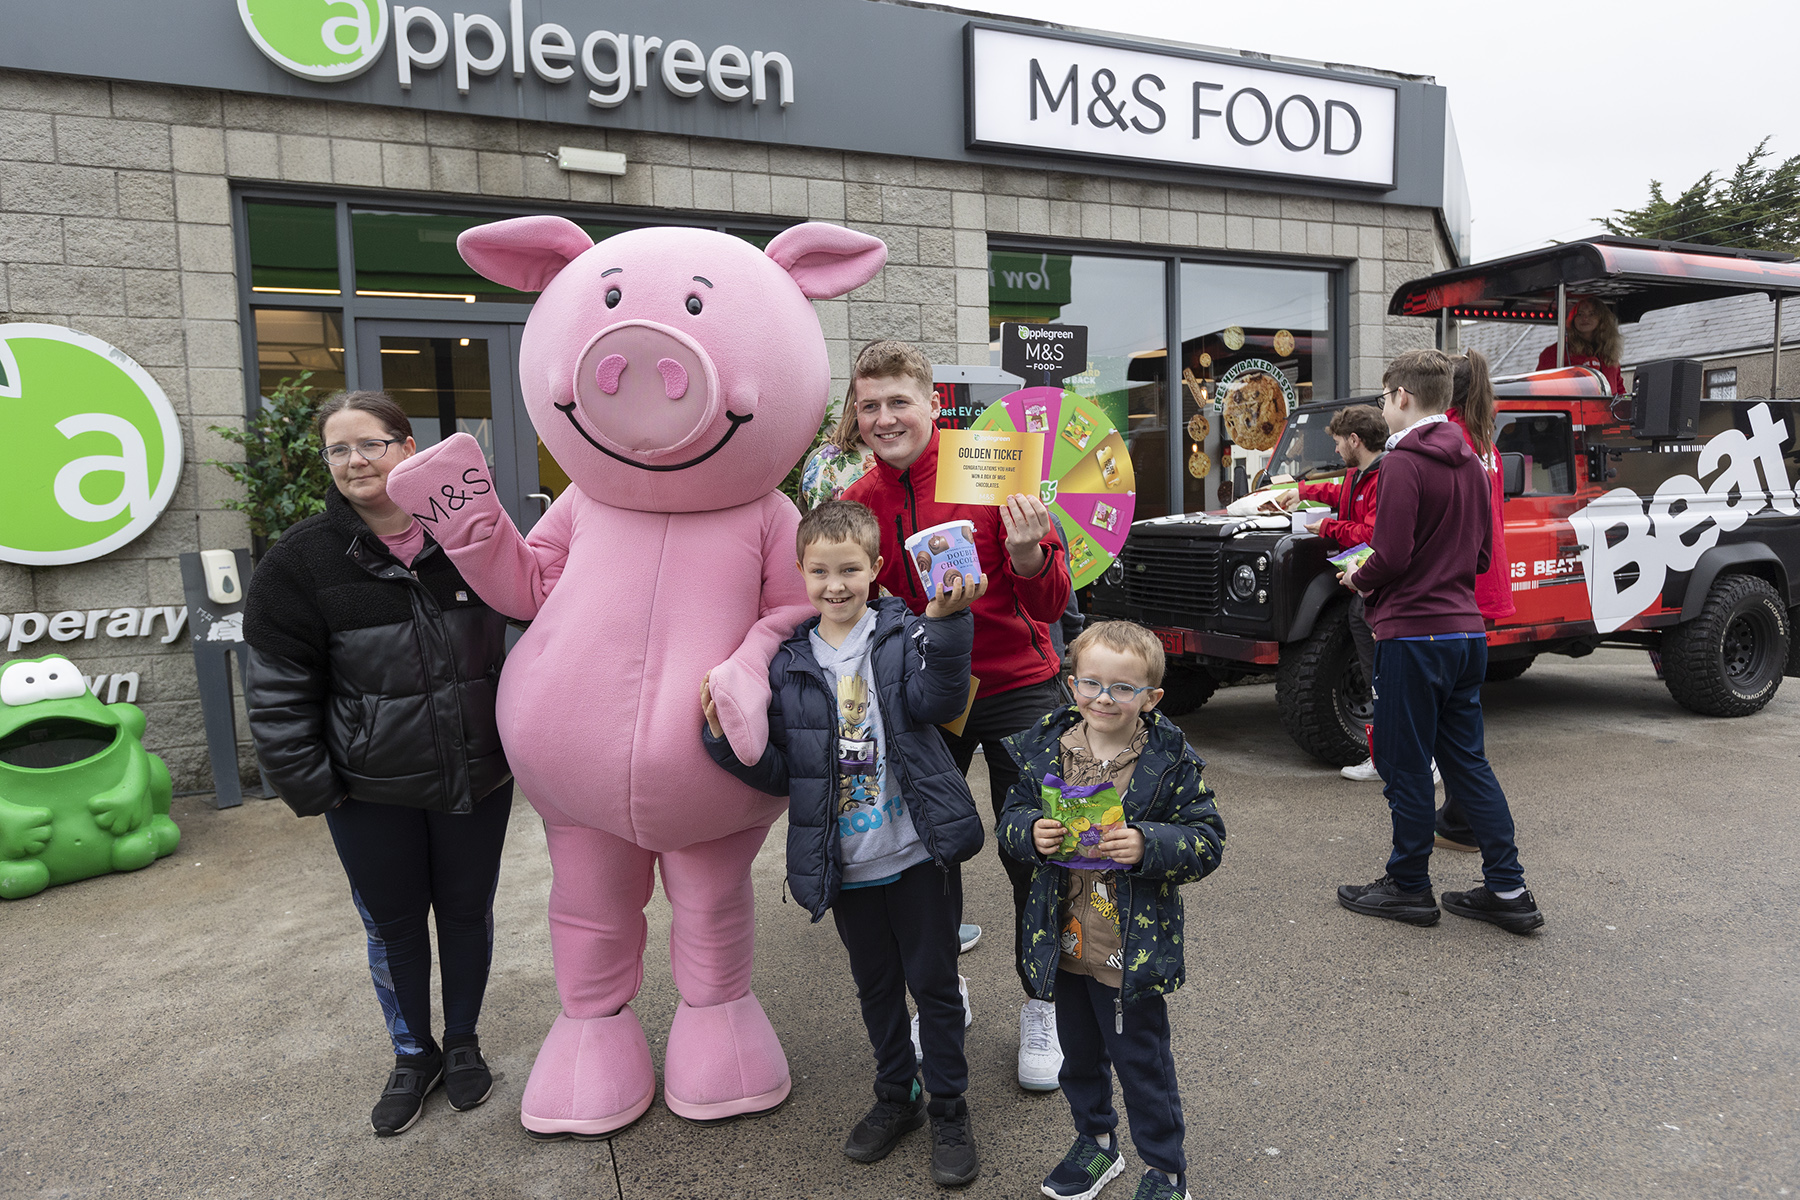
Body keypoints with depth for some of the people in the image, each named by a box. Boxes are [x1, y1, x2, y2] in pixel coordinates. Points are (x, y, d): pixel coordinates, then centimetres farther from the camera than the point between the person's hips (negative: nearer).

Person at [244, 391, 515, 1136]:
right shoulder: (302, 560, -7)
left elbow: (504, 646, 10)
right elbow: (278, 692, -4)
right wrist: (306, 783, -7)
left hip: (476, 776, 1)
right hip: (371, 793, -1)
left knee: (467, 915, 14)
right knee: (392, 927, 13)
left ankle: (463, 1043, 37)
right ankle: (412, 1054, 37)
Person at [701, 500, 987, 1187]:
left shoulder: (905, 637, -5)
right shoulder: (788, 666, 1)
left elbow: (939, 698, -25)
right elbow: (778, 772, 3)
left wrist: (945, 622, -38)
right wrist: (728, 740, -14)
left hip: (918, 853, -3)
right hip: (846, 866, 3)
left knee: (934, 982, 11)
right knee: (875, 985, 20)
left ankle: (949, 1109, 31)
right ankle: (896, 1097, 41)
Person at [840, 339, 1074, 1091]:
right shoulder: (855, 503, -2)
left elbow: (1051, 605, -11)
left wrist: (1028, 556, -31)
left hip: (1015, 689, -3)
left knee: (1032, 858, 5)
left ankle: (1042, 1007, 29)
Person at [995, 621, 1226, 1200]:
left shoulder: (1172, 761, -13)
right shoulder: (1043, 749, -4)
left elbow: (1206, 842, -11)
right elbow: (1010, 818, 3)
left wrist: (1147, 845, -27)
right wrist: (1031, 832, -18)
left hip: (1133, 950, -4)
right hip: (1064, 941, 4)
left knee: (1141, 1061, 11)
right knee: (1079, 1053, 23)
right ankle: (1095, 1141, 47)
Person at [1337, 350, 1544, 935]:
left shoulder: (1403, 461, -14)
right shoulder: (1470, 462, 12)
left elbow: (1392, 556, -20)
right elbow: (1481, 555, 17)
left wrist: (1359, 578, -1)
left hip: (1414, 633, -8)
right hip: (1466, 629, 8)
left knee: (1404, 763, 4)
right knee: (1466, 759, 14)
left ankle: (1409, 887, 15)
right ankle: (1508, 890, 17)